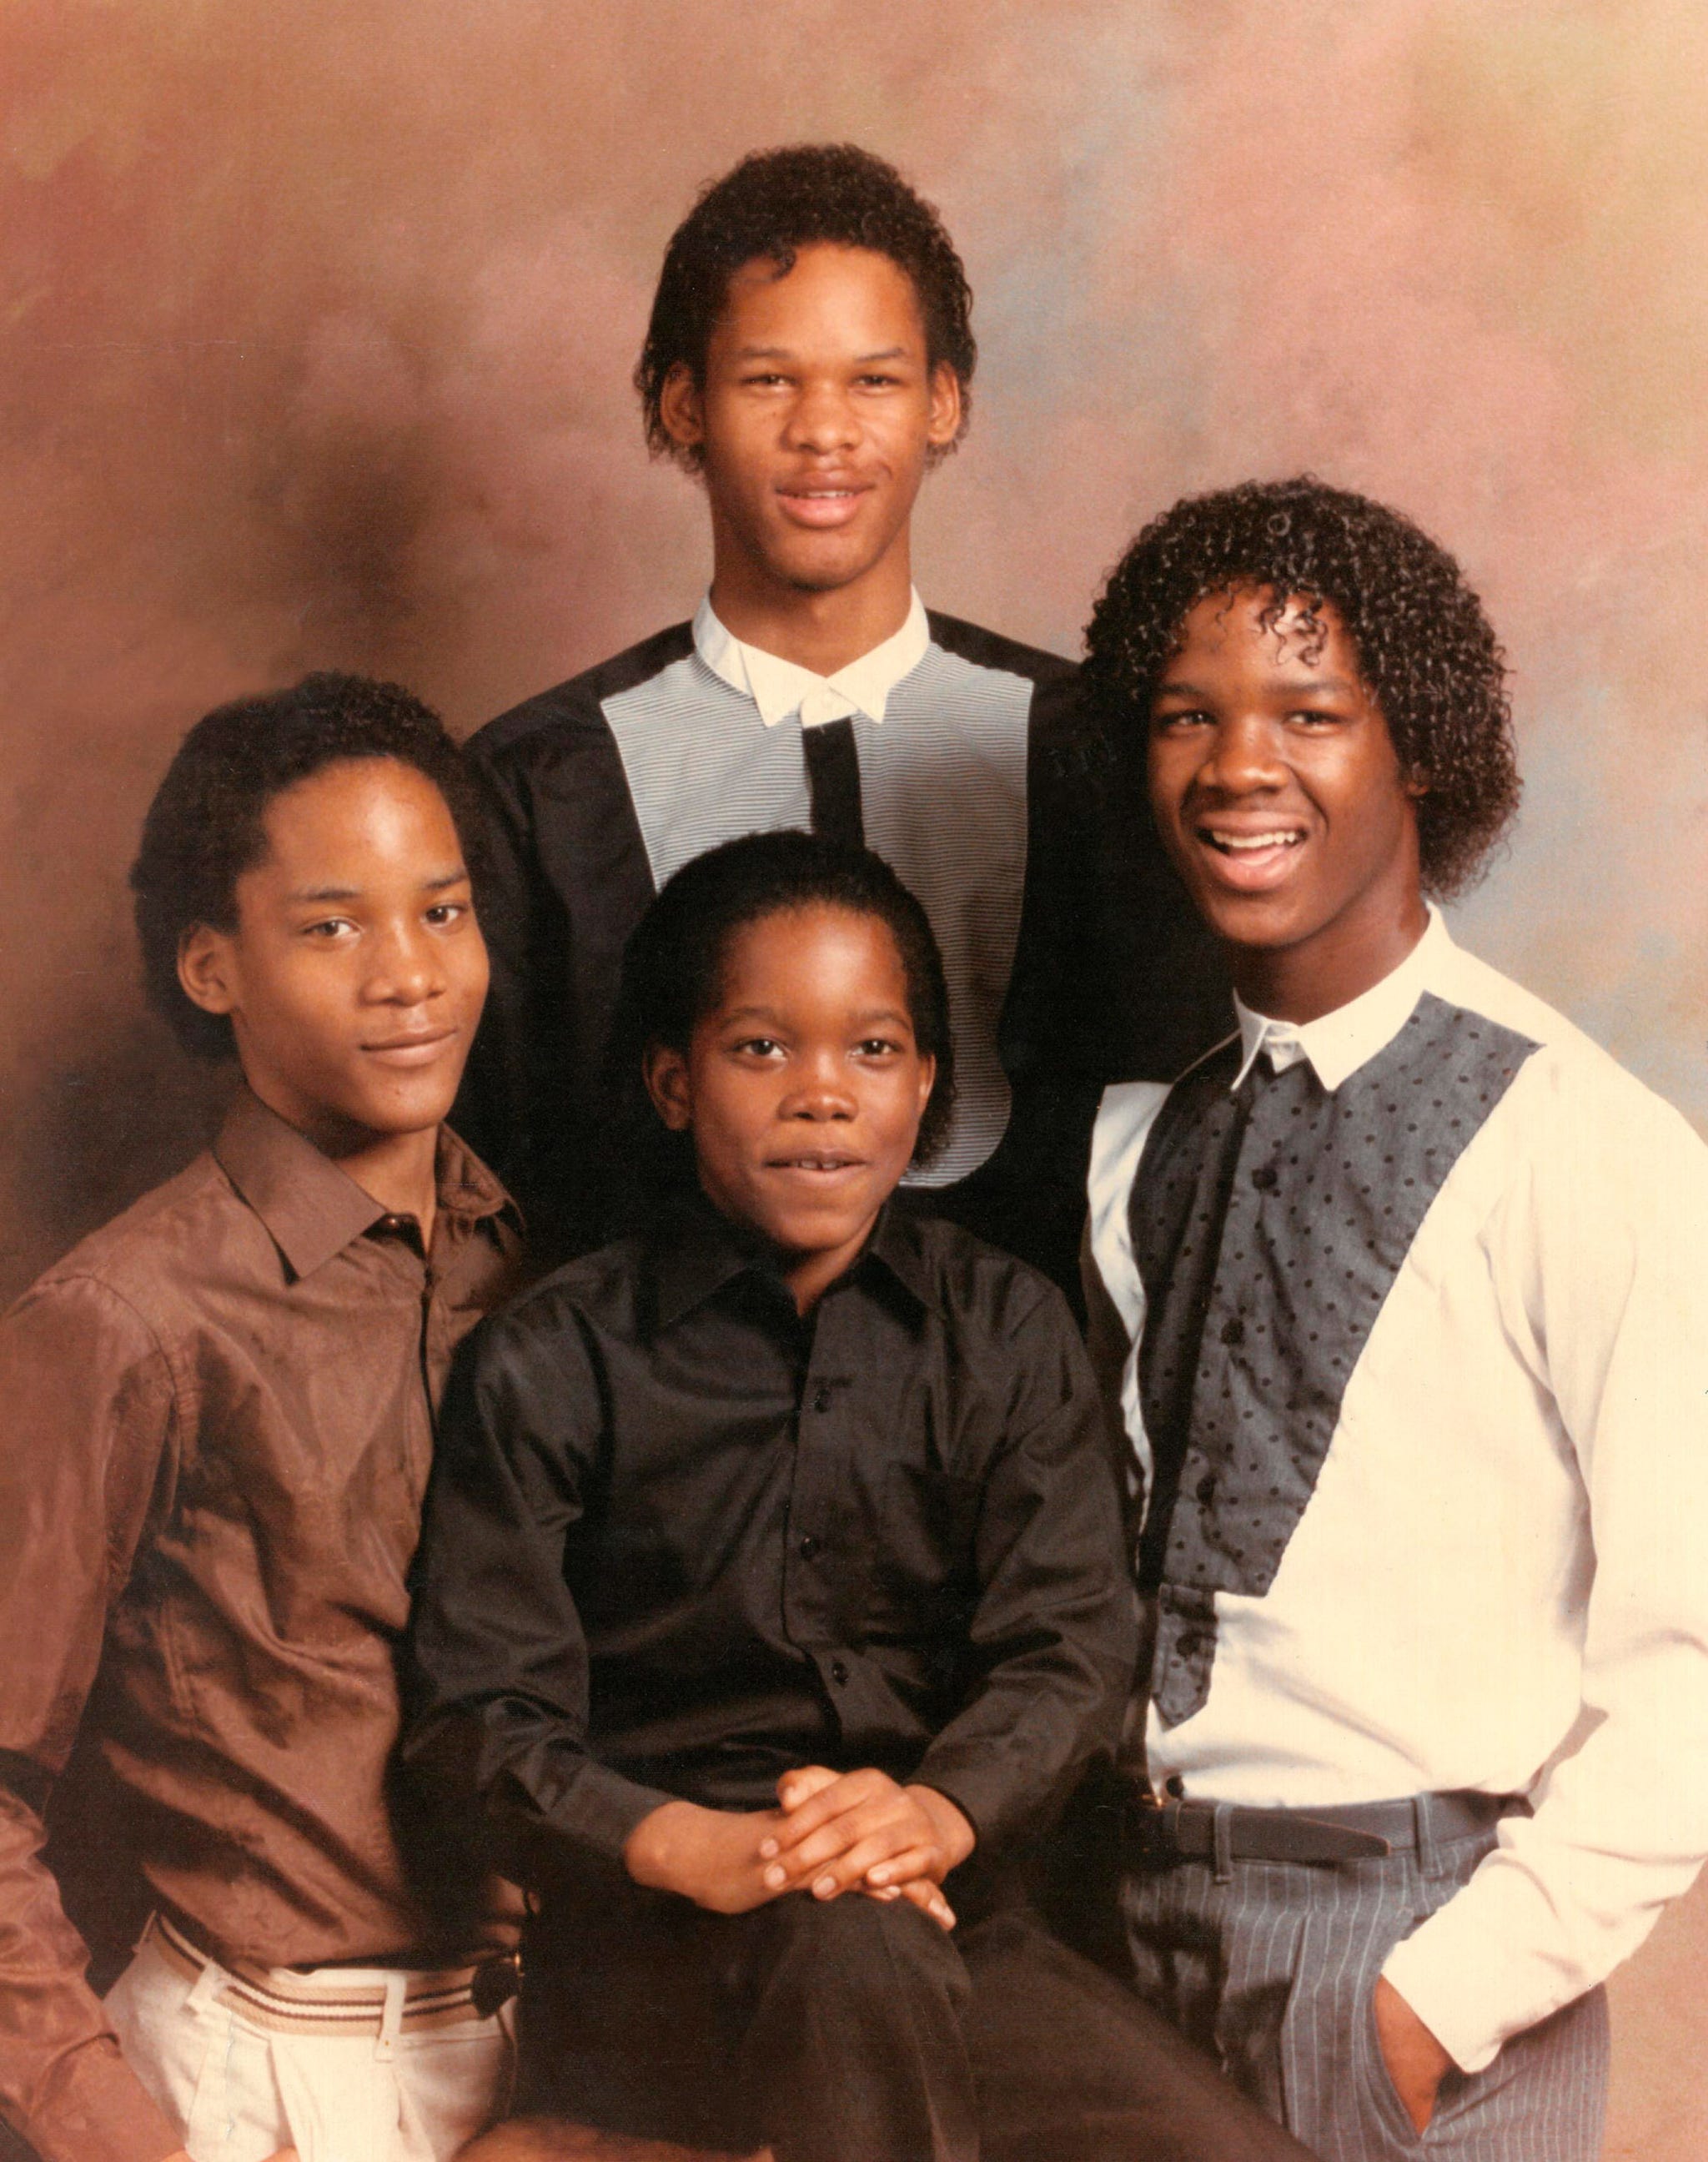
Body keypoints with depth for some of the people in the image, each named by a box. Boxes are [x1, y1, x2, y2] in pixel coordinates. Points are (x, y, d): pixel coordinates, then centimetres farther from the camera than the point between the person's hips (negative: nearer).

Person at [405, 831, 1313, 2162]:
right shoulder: (552, 1369, 1)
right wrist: (688, 1847, -24)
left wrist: (940, 1810, -25)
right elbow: (481, 1715, -5)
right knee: (851, 1948, -36)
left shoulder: (1004, 1332, 9)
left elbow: (1069, 1643, -3)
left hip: (951, 1923, 2)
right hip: (643, 1952, -2)